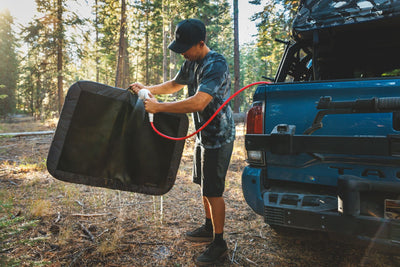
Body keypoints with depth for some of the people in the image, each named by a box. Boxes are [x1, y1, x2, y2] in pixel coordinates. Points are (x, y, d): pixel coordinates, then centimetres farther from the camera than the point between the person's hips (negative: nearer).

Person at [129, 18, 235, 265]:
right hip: (203, 134, 9)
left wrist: (158, 107, -27)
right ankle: (209, 228, 38)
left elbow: (197, 103, -34)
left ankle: (219, 243, 15)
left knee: (213, 190, -2)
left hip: (218, 136, -9)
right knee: (204, 185, 19)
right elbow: (175, 84, 24)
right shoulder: (191, 62, 7)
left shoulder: (216, 65, -23)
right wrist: (147, 89, 12)